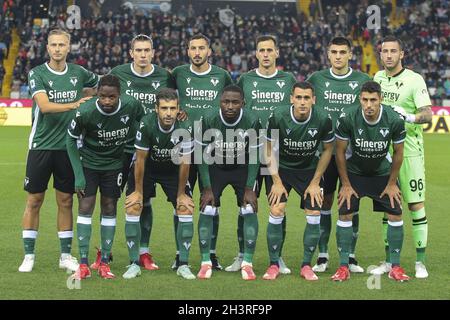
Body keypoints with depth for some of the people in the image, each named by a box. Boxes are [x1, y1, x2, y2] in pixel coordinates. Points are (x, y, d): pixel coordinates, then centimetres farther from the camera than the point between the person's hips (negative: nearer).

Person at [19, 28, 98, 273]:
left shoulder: (78, 73, 4)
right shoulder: (37, 74, -6)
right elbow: (44, 106, -22)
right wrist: (73, 104, -31)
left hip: (68, 147, 2)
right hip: (41, 146, -2)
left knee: (66, 201, 7)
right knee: (34, 201, 2)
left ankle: (66, 255, 15)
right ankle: (28, 255, 9)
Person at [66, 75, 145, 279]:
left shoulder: (131, 105, -21)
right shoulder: (85, 112, -27)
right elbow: (71, 140, -11)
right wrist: (78, 175, -13)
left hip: (114, 163, 2)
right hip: (88, 161, -2)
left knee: (109, 209, 3)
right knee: (85, 208, -9)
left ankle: (105, 262, 9)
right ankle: (83, 264, -6)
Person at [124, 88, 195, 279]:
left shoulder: (185, 128, -28)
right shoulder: (146, 124, -31)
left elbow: (184, 163, -15)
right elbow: (140, 159, -18)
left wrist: (181, 194, -7)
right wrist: (138, 191, -10)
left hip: (173, 170, 1)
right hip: (146, 168, -1)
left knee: (185, 210, -9)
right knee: (132, 208, -13)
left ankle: (183, 265, 0)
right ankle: (134, 264, -3)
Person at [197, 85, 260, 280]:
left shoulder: (251, 121, -22)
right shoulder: (208, 120, -23)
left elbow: (254, 156, -12)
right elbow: (203, 155, -13)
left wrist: (249, 189, -15)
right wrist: (207, 189, -14)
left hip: (242, 168, 0)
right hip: (215, 166, 0)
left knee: (249, 210, -12)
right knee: (207, 210, -10)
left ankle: (247, 263, -3)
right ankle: (205, 262, -1)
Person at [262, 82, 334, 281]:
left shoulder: (323, 120, -20)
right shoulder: (278, 118, -22)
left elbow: (328, 150, -4)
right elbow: (269, 150, -7)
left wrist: (315, 182, -5)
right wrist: (277, 181, -10)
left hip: (309, 169, 1)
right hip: (281, 168, -1)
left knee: (314, 215, -9)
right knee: (277, 211, -14)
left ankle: (306, 265, 5)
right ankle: (273, 265, -2)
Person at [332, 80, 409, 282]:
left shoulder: (395, 120, -24)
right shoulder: (347, 118, -27)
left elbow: (398, 153, -8)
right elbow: (340, 151, -12)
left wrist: (391, 183, -3)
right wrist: (346, 184, -9)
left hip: (382, 171, 1)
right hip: (353, 171, -1)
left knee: (395, 214, -6)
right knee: (345, 214, -10)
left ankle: (395, 267, 5)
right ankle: (343, 267, 0)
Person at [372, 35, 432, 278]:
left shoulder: (414, 80, -7)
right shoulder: (377, 78, 9)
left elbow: (427, 114, -15)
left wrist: (408, 117, -31)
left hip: (409, 150, -5)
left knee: (416, 205, -4)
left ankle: (420, 262, 2)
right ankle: (389, 261, 15)